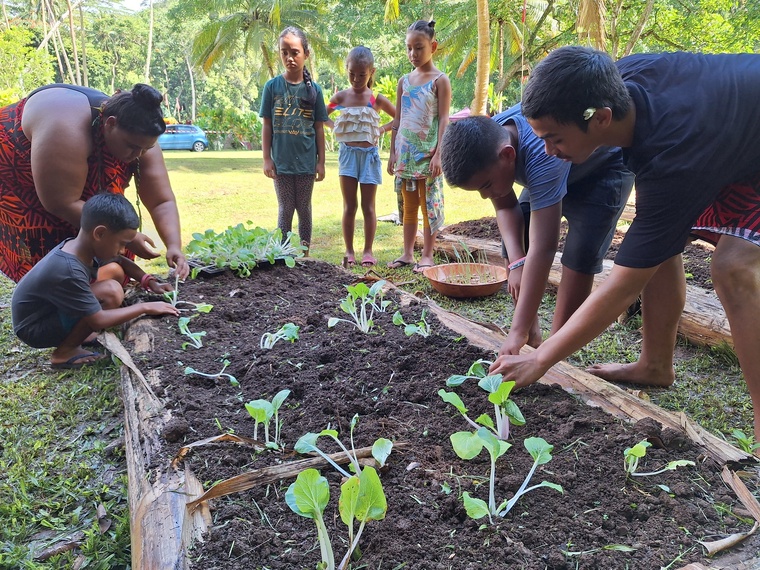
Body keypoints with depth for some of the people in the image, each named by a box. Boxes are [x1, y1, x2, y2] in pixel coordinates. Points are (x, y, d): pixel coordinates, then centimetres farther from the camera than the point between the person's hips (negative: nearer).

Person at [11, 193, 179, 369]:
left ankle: (72, 333, 7)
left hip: (52, 310, 9)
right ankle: (65, 352, -9)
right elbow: (99, 321, -29)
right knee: (111, 292, -28)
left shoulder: (80, 247, -9)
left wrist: (151, 283, -1)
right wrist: (145, 307, -21)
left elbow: (121, 262, 10)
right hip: (35, 329, -9)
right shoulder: (68, 272, -35)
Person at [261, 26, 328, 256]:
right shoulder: (272, 86, 0)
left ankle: (304, 254, 19)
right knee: (285, 209, 6)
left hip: (306, 160, 1)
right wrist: (267, 159, -3)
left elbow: (319, 128, 4)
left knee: (304, 208, 9)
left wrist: (321, 161, 2)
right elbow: (267, 126, 2)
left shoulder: (314, 89, 1)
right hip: (282, 160, 0)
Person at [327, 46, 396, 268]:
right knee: (349, 206, 3)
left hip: (369, 155, -1)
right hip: (348, 153, 1)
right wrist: (334, 126, 1)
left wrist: (383, 129, -6)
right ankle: (349, 251, 10)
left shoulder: (377, 99, -1)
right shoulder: (341, 97, 3)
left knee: (368, 207, 3)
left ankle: (368, 251, 12)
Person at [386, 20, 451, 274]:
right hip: (405, 154, 5)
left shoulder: (440, 80, -2)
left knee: (429, 205, 0)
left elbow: (443, 119, -7)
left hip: (428, 154, -5)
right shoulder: (404, 81, 12)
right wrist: (393, 153, 9)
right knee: (408, 206, 10)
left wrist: (438, 154, -15)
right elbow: (397, 120, 13)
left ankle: (427, 255, 8)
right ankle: (407, 253, 17)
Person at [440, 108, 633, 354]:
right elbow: (505, 207, -11)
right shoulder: (485, 144, -24)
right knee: (514, 243, -6)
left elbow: (542, 250, -46)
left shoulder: (541, 154, -44)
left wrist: (517, 331, -47)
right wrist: (516, 262, -29)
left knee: (581, 253, -24)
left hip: (606, 168, -6)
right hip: (562, 171, 7)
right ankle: (532, 338, 4)